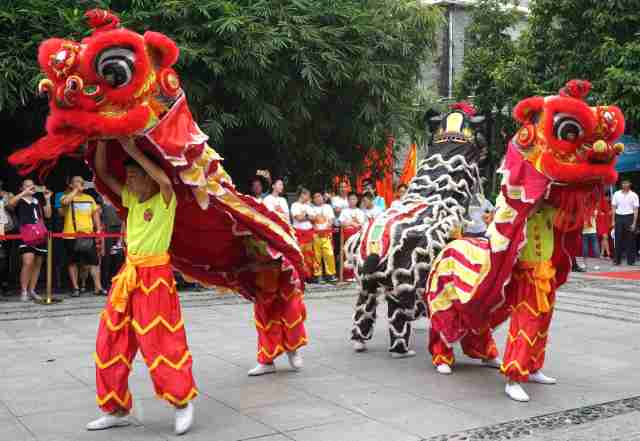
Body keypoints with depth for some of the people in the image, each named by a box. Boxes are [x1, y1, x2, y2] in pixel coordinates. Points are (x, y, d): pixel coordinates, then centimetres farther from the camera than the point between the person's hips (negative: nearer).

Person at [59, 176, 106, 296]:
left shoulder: (90, 198, 15)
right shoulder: (66, 197, 3)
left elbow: (95, 214, 17)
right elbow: (65, 202, -22)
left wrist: (98, 229, 6)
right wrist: (76, 190, -10)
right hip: (71, 235, -2)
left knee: (93, 261, -2)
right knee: (73, 262, 5)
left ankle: (98, 287, 0)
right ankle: (75, 288, 13)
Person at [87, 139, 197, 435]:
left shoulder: (165, 200, -9)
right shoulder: (131, 199, 11)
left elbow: (166, 180, -31)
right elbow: (102, 173, 14)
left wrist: (133, 150, -24)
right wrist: (103, 139, 1)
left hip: (155, 277, -7)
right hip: (128, 275, 8)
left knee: (159, 342, -5)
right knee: (111, 342, 8)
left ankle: (183, 402, 12)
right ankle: (116, 410, 20)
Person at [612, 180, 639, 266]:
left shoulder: (633, 195, 0)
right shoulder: (616, 194, 6)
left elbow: (635, 210, -2)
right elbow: (614, 208, 8)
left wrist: (634, 223, -8)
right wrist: (613, 220, 2)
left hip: (629, 217, -2)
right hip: (619, 217, 2)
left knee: (630, 239, 2)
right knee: (618, 239, 3)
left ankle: (631, 260, 9)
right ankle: (617, 259, 9)